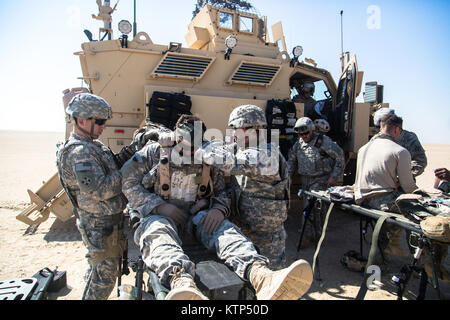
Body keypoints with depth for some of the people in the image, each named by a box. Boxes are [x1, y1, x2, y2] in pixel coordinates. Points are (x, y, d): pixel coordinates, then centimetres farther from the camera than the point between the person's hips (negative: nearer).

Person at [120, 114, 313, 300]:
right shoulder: (154, 152, 2)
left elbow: (222, 191, 12)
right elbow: (127, 182, -2)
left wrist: (219, 209, -14)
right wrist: (160, 206, -14)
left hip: (195, 217, 2)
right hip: (157, 216, -2)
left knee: (221, 226, -29)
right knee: (158, 232, -37)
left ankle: (259, 276, -54)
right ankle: (180, 281, -67)